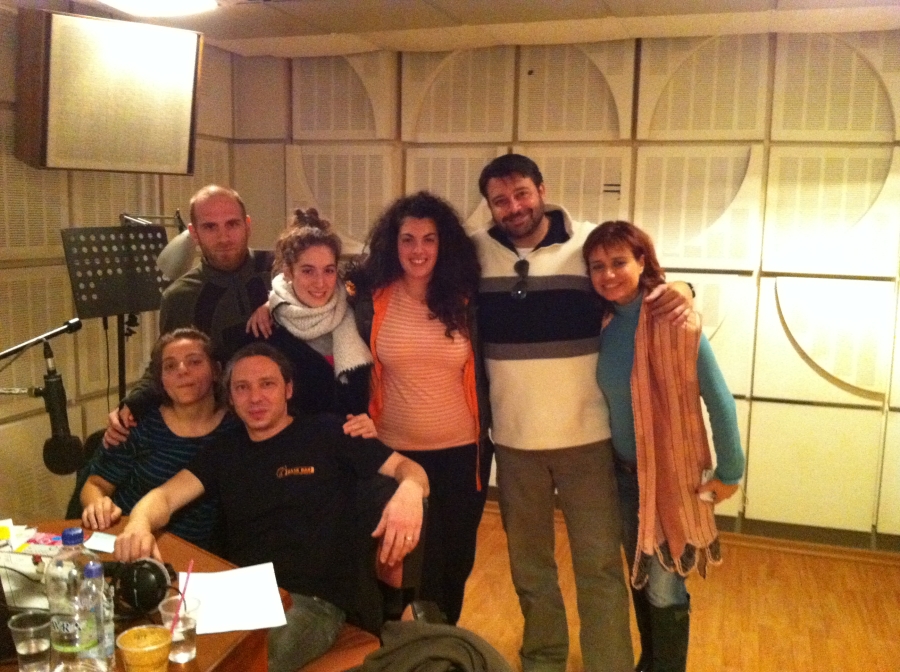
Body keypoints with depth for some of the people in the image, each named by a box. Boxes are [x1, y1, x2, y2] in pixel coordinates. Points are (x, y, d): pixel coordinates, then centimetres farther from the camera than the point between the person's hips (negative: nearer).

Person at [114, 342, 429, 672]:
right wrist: (140, 524, -19)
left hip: (312, 601, -4)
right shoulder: (223, 452, 17)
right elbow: (164, 496, 6)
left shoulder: (326, 433, 4)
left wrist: (409, 490, -25)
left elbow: (407, 467, 1)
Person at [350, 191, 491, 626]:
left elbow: (481, 371, 4)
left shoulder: (464, 301, -3)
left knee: (454, 561, 16)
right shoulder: (372, 300, -6)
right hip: (394, 453, -1)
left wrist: (487, 431, 2)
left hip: (462, 453, 1)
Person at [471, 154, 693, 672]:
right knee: (529, 563, 20)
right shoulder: (477, 253, -2)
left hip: (586, 433, -2)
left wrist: (680, 293, -19)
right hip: (513, 438, 3)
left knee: (600, 563, 6)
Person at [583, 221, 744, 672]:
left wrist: (729, 471, -12)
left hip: (668, 472, -6)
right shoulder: (606, 324, -2)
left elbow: (718, 398, -17)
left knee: (664, 588, 5)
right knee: (639, 576, 21)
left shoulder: (673, 320, -20)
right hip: (623, 470, 6)